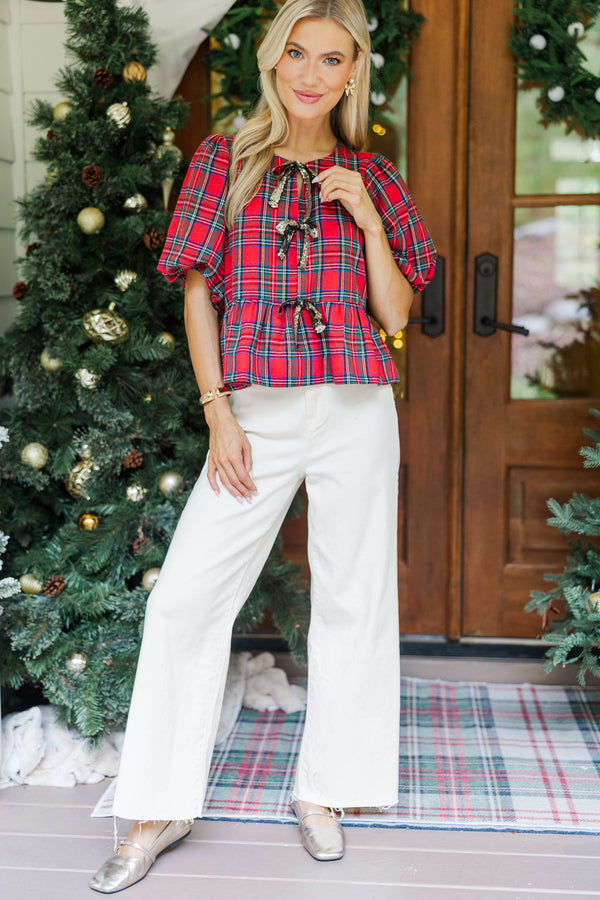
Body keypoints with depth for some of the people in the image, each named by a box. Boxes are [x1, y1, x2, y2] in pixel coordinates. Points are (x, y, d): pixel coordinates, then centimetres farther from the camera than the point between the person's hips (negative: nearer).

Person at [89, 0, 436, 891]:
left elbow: (396, 313, 7)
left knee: (352, 598, 5)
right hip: (256, 413, 0)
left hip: (357, 410, 1)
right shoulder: (225, 159, 8)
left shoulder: (372, 177, 10)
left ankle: (323, 790, 22)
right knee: (185, 599, -4)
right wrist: (217, 411, -4)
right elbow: (198, 293, 4)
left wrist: (367, 216, -5)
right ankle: (162, 809, 10)